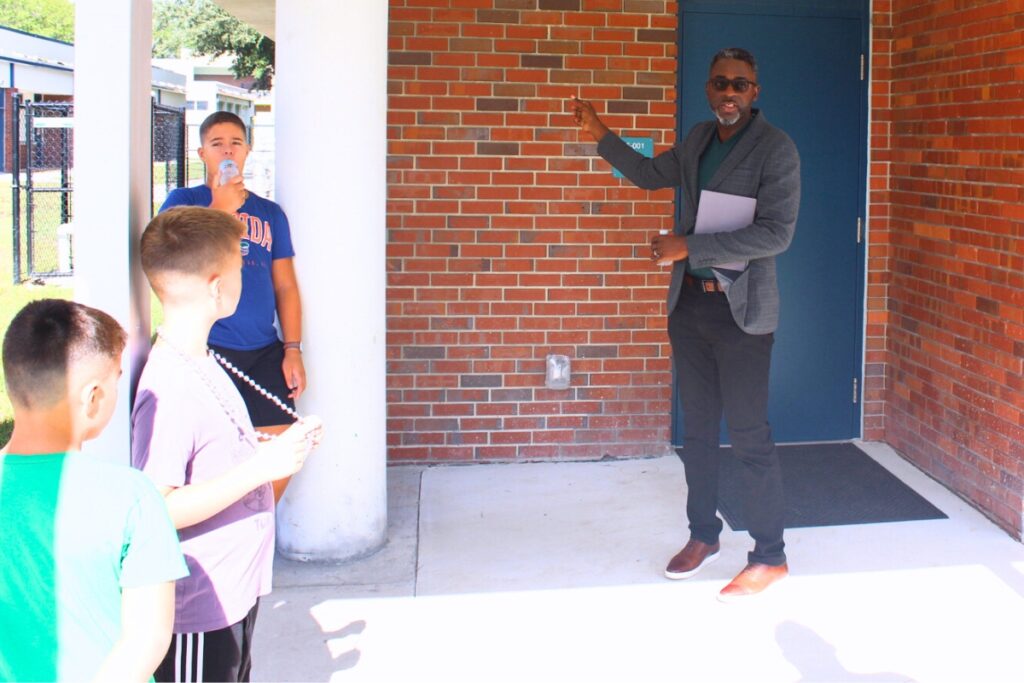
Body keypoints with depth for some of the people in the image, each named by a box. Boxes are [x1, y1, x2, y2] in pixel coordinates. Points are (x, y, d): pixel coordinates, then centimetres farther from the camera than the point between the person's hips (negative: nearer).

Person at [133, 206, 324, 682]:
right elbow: (158, 508, -29)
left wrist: (277, 447, 5)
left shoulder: (200, 362, 7)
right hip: (199, 609, -10)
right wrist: (260, 467, -27)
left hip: (235, 591, 10)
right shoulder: (169, 386, -25)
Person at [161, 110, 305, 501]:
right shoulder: (184, 202, 6)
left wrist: (293, 350, 5)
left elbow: (286, 286, 15)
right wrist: (221, 206, -10)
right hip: (208, 351, -4)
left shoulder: (270, 213, 16)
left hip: (265, 352, 4)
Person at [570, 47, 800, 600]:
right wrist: (601, 135, 21)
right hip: (688, 302, 7)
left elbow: (776, 233, -20)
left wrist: (690, 247, -20)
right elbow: (650, 174, 29)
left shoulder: (775, 149, -11)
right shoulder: (699, 140, 10)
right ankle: (703, 535, 28)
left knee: (748, 434, -3)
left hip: (740, 310, -7)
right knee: (697, 428, 14)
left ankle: (770, 557, 9)